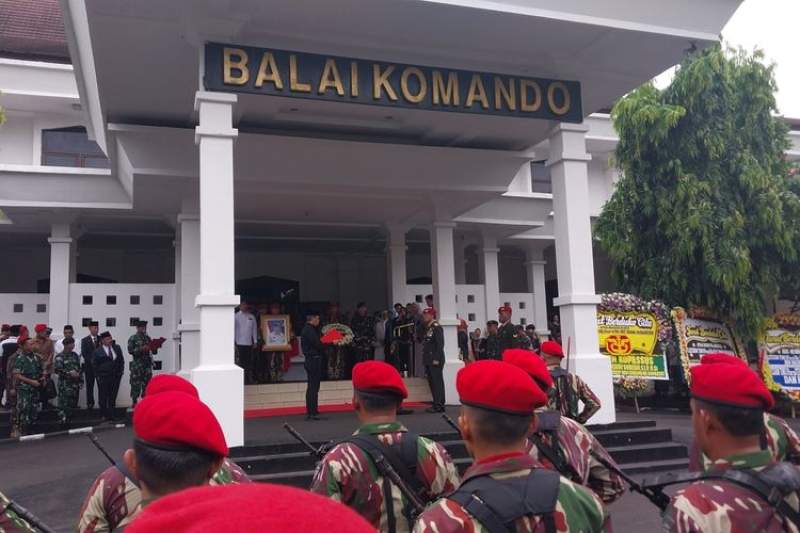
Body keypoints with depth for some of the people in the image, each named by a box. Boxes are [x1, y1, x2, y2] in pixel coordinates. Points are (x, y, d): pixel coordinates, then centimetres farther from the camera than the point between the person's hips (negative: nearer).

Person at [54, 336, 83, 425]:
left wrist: (81, 380, 11)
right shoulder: (60, 357, -4)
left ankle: (69, 420, 19)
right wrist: (69, 373, -18)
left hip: (75, 384, 6)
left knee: (73, 404, 8)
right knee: (64, 404, -5)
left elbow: (79, 368, 18)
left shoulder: (75, 355, 14)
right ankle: (63, 420, 1)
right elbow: (57, 369, -14)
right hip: (65, 385, -6)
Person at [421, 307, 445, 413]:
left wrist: (436, 359, -21)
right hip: (429, 360, 9)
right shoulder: (427, 328, 18)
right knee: (432, 383, 11)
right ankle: (436, 404, 17)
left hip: (435, 361, -9)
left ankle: (439, 406, -5)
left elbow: (440, 344, -17)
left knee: (437, 382, -7)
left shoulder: (437, 327, -10)